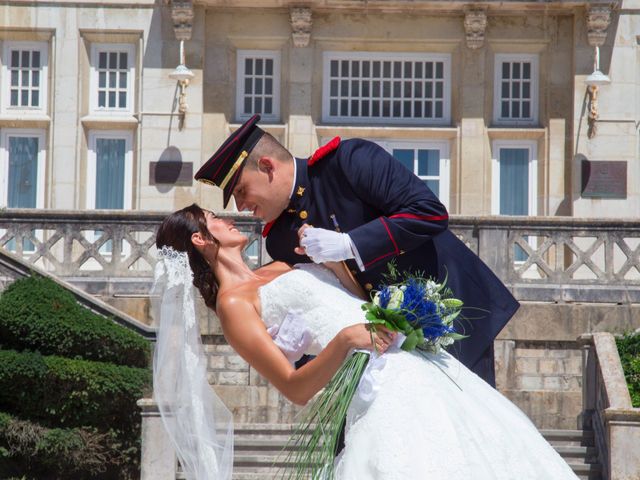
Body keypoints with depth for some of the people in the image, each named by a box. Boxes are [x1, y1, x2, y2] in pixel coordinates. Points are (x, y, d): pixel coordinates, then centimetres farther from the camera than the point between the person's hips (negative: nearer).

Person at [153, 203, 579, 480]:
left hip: (419, 360, 9)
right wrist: (345, 339, -23)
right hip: (382, 378, -9)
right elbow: (295, 388, -11)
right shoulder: (232, 303, -2)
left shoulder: (274, 270, 25)